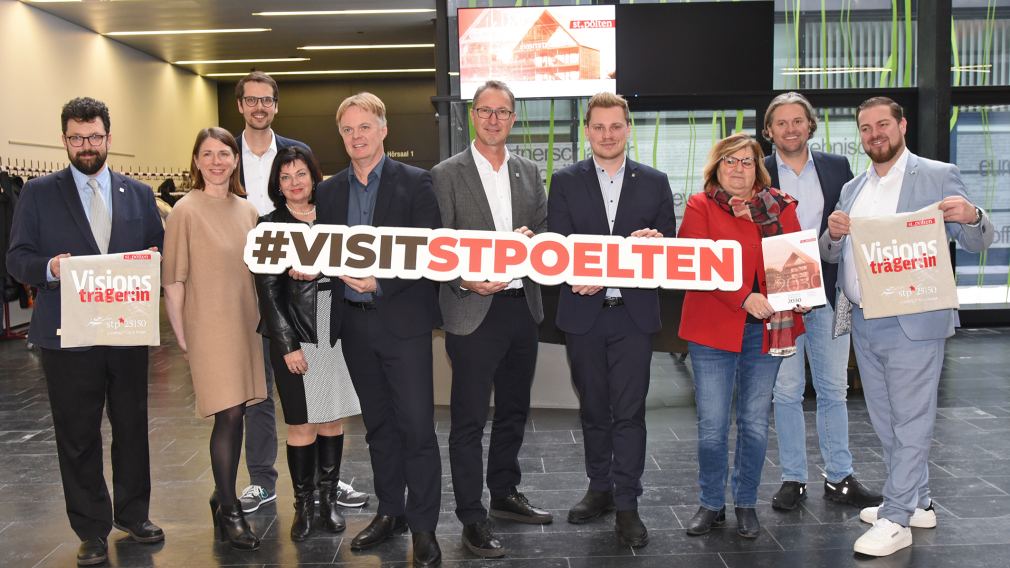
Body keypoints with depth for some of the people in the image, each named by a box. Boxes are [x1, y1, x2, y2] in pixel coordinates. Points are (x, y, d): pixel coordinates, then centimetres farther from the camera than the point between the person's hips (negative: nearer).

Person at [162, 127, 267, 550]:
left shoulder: (247, 210, 8)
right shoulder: (186, 210, -8)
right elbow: (173, 281, -8)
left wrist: (258, 322, 11)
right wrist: (182, 338, -8)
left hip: (244, 325, 6)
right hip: (208, 325, -5)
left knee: (236, 414, 9)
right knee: (229, 415, -7)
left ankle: (223, 494, 26)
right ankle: (229, 510, 7)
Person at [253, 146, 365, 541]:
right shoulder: (270, 226, 1)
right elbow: (268, 289, -3)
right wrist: (288, 343, -9)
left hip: (335, 330, 3)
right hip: (295, 334, -3)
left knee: (332, 418, 7)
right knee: (301, 423, 1)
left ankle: (329, 499, 20)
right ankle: (303, 504, 14)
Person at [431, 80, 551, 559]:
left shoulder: (528, 172, 11)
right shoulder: (446, 175, -4)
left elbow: (545, 231, 12)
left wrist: (529, 240, -10)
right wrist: (465, 281, -20)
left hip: (522, 306, 5)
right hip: (473, 311, -5)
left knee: (513, 409, 17)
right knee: (469, 419, 1)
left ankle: (505, 494, 35)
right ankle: (472, 519, 12)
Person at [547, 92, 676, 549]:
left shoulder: (654, 182, 6)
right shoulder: (566, 182, 4)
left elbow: (668, 246, 6)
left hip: (634, 313, -1)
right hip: (583, 313, 1)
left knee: (629, 411, -1)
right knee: (592, 408, 12)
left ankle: (627, 505, 8)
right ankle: (600, 488, 28)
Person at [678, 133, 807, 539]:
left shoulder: (781, 207, 10)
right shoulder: (700, 207, 1)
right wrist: (744, 298, -22)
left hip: (767, 327, 3)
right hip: (713, 327, -2)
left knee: (755, 421, 10)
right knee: (712, 424, 2)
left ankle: (746, 504, 24)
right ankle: (711, 505, 19)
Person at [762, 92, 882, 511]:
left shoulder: (837, 167, 7)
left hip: (828, 293, 2)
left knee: (833, 389, 10)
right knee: (786, 392, 6)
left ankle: (839, 477, 21)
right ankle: (793, 478, 18)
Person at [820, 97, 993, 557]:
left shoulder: (938, 176, -3)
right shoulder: (852, 189, 14)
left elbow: (976, 243, -4)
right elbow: (830, 255, 14)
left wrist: (972, 216, -26)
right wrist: (833, 233, -9)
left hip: (913, 323, -6)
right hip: (864, 324, 7)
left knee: (910, 423, -1)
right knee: (886, 421, 15)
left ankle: (896, 520, 5)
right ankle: (916, 504, 30)